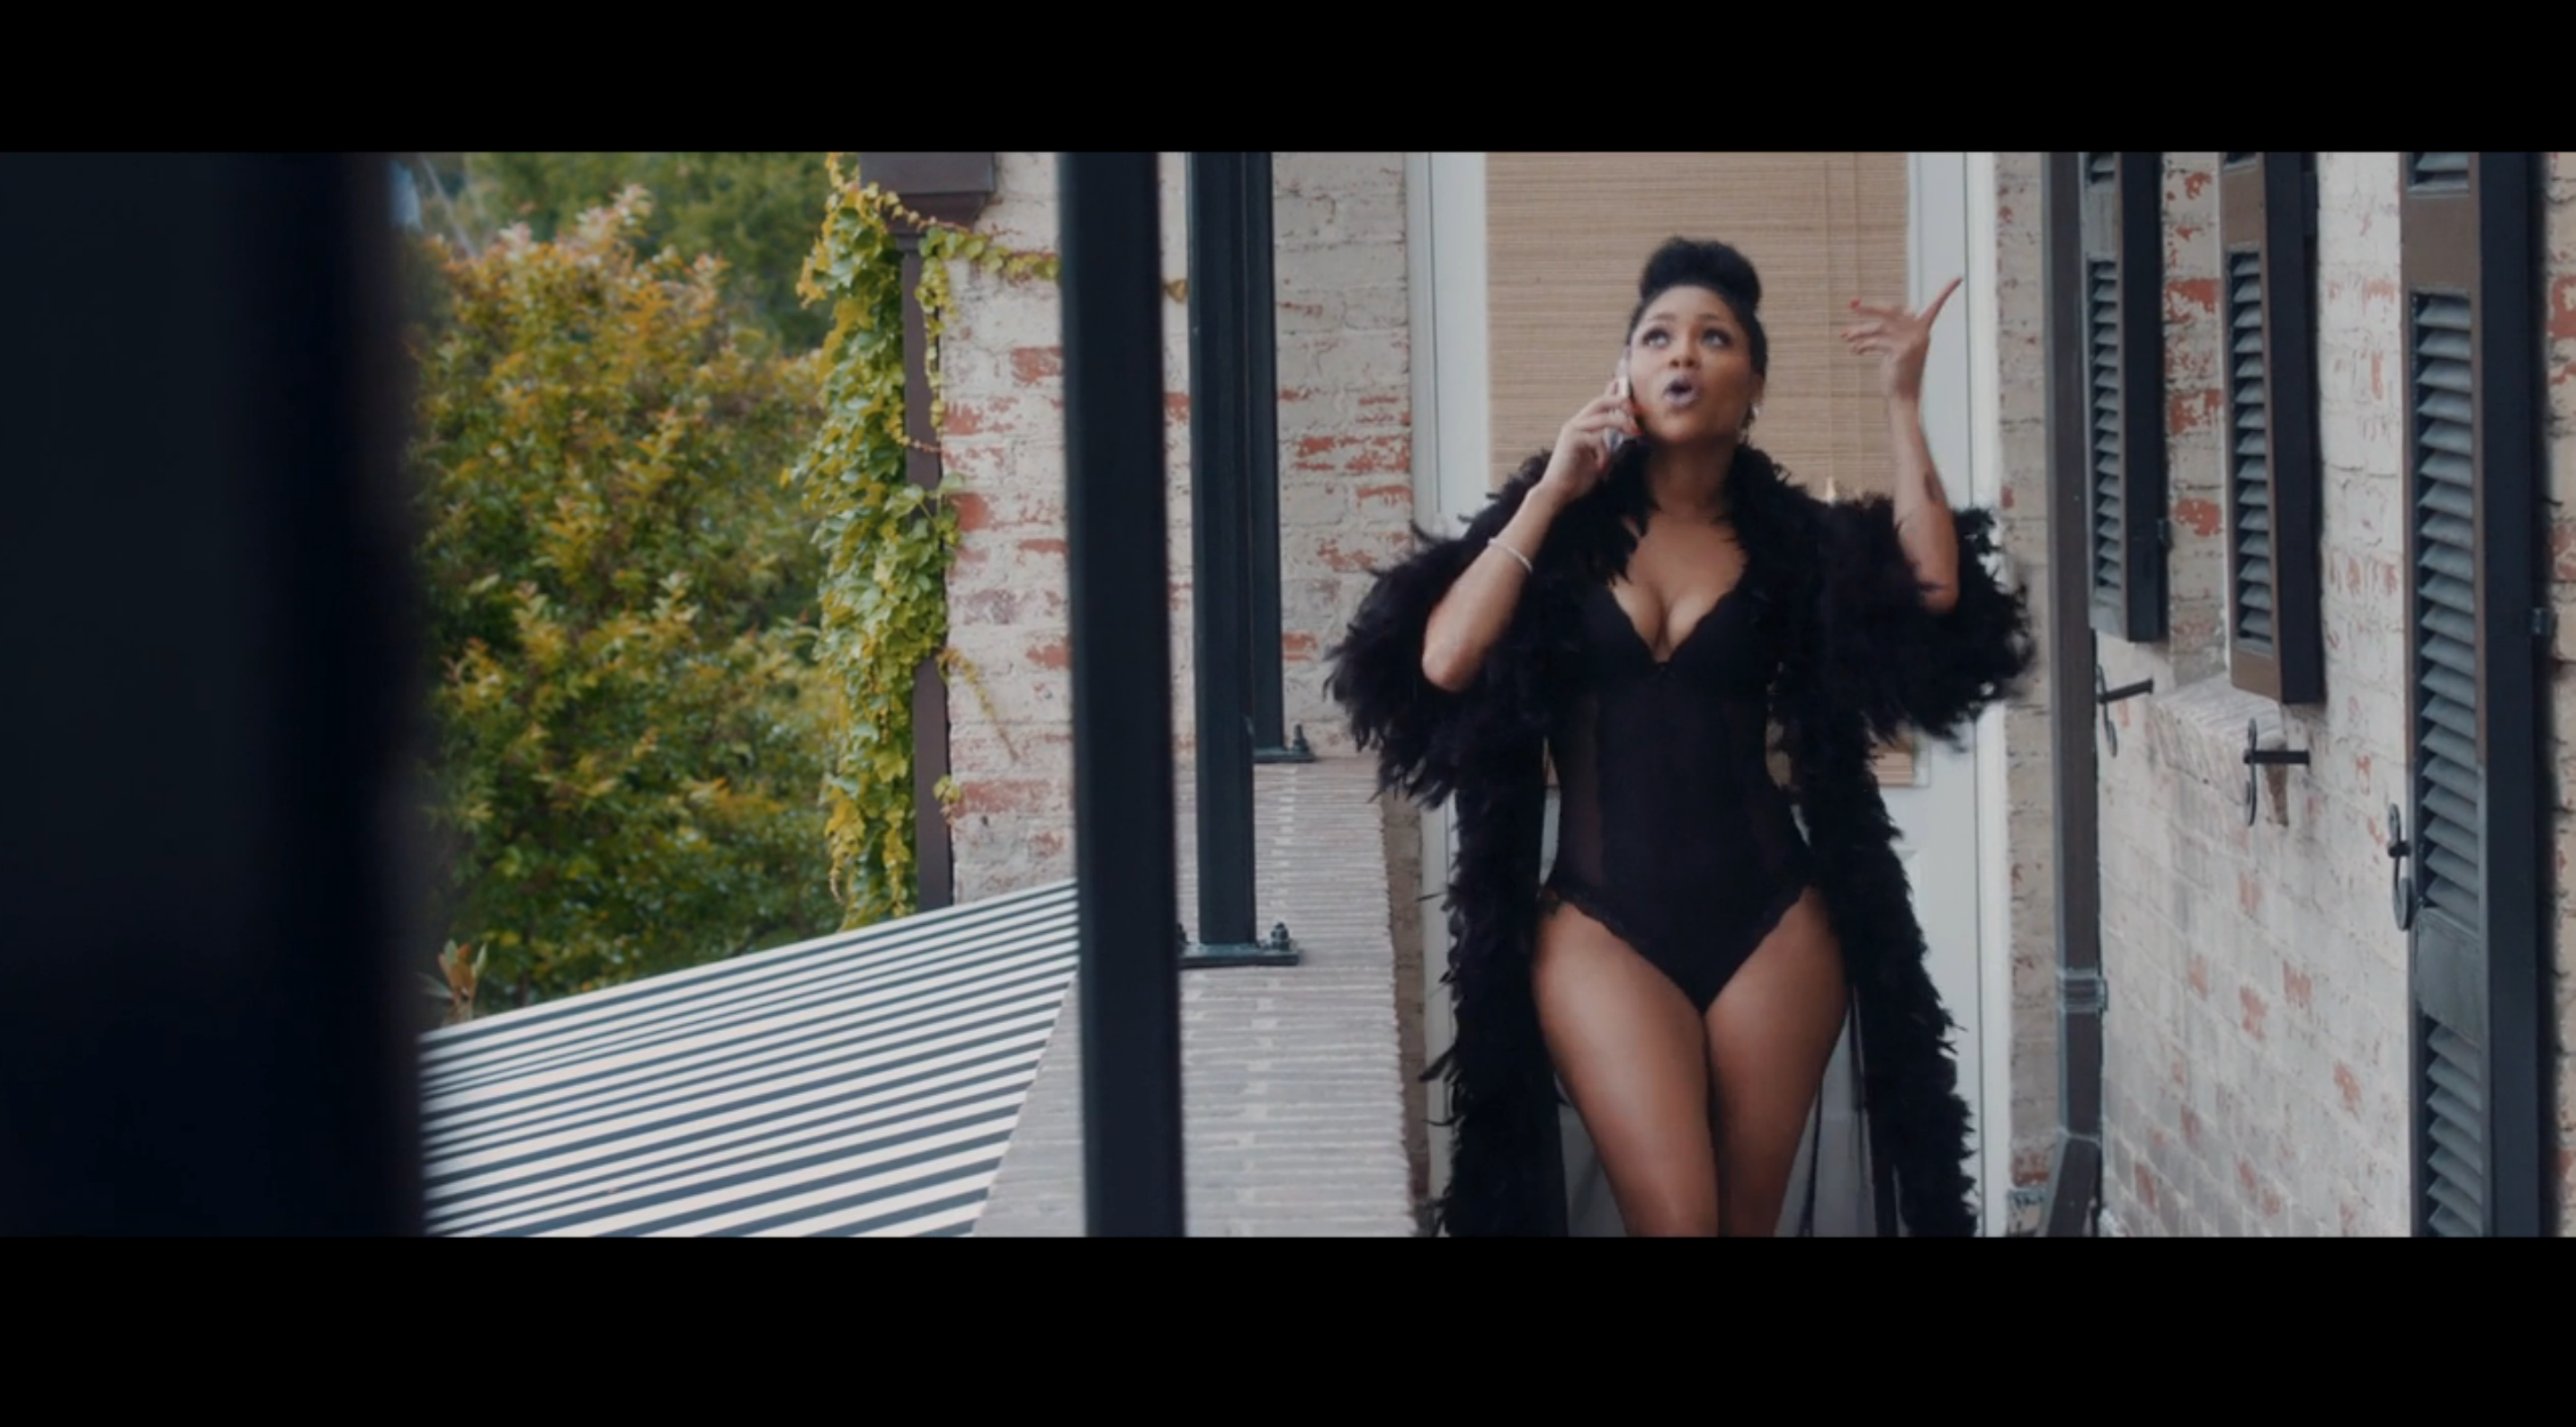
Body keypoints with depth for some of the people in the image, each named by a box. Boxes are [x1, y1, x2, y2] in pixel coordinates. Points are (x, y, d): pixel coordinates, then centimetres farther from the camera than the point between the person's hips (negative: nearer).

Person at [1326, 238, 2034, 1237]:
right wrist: (1548, 494, -8)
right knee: (1676, 1221, -14)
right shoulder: (1563, 527, 5)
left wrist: (1902, 405, -13)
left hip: (1767, 921, 2)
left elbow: (1931, 593, -12)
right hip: (1604, 926, -2)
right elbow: (1443, 660, -10)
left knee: (1750, 1223, 6)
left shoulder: (1792, 536, 6)